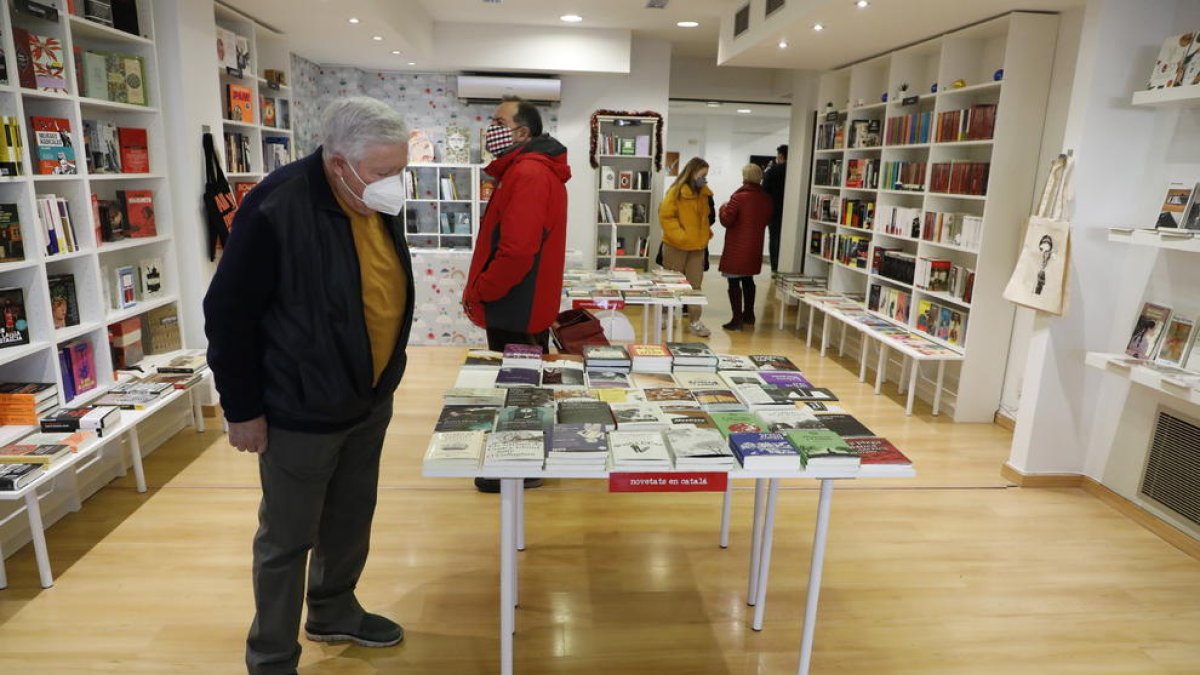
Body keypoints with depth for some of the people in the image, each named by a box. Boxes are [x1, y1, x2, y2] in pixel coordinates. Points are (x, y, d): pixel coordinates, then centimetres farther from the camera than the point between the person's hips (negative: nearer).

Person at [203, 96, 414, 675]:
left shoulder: (378, 205, 0)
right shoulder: (275, 210, -23)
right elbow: (228, 313, -16)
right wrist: (242, 409, -12)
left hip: (369, 401, 7)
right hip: (300, 412, -7)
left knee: (350, 522, 21)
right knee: (287, 540, 10)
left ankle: (333, 612, 45)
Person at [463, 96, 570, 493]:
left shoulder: (526, 174, -21)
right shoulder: (536, 170, 15)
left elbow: (517, 251, -30)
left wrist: (478, 292, -16)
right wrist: (485, 290, 12)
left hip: (515, 308, -11)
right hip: (527, 303, 11)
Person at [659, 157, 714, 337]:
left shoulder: (704, 193, 9)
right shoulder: (676, 192, -11)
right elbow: (666, 216, -16)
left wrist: (706, 233, 9)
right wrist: (680, 236, -21)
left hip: (697, 245, 6)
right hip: (676, 245, -5)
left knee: (695, 284, 5)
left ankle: (694, 321, 9)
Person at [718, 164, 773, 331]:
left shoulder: (739, 197, -16)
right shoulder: (766, 199, 3)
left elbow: (726, 220, -13)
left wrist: (723, 207, 5)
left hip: (737, 247, -6)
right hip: (755, 247, 7)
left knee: (734, 281, -2)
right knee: (748, 279, 21)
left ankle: (737, 319, -5)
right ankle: (748, 314, 29)